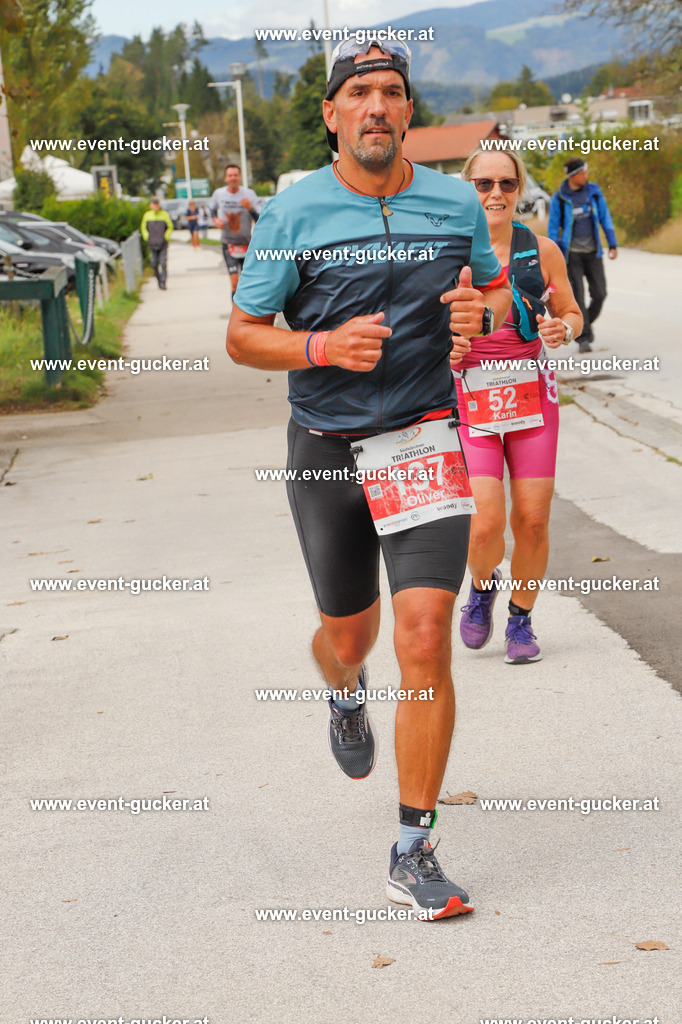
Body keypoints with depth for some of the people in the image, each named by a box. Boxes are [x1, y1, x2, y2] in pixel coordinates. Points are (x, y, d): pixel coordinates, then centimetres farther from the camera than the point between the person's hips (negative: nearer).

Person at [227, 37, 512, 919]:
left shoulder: (456, 203, 2)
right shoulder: (291, 213, -4)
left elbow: (498, 290, 18)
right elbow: (242, 334, 0)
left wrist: (480, 311, -6)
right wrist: (324, 347, -19)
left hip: (426, 443, 0)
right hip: (326, 450, 0)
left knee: (425, 639, -12)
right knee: (348, 636, 14)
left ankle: (414, 854, -4)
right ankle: (345, 698, 55)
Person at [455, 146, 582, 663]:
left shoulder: (542, 251, 3)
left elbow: (573, 315, 12)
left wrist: (562, 329, -10)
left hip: (532, 394, 2)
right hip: (469, 396, -2)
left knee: (533, 520, 1)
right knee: (486, 522, -13)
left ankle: (521, 619, 25)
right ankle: (482, 586, 23)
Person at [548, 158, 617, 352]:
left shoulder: (594, 192, 2)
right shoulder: (559, 199, -6)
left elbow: (605, 218, 9)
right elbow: (553, 228, -1)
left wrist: (612, 244, 4)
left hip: (593, 252, 3)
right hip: (572, 254, -3)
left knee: (599, 294, -2)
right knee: (578, 296, -6)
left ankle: (587, 322, 26)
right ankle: (583, 338, 0)